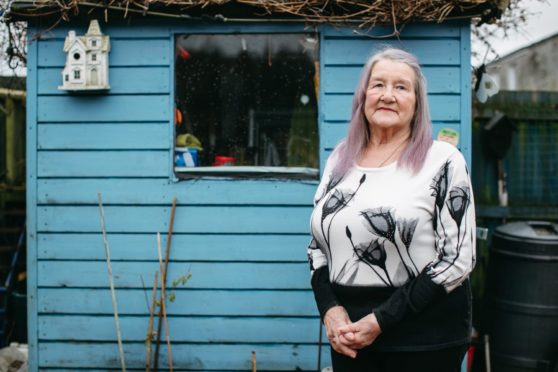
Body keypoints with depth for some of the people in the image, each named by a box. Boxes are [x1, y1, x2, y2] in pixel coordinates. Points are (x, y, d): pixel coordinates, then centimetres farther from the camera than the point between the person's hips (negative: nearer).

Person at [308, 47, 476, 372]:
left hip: (425, 335, -4)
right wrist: (330, 309, -5)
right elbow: (318, 243, 11)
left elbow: (456, 258, -11)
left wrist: (381, 320, -14)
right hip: (349, 330, 4)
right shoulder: (340, 159, 6)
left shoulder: (443, 161, -8)